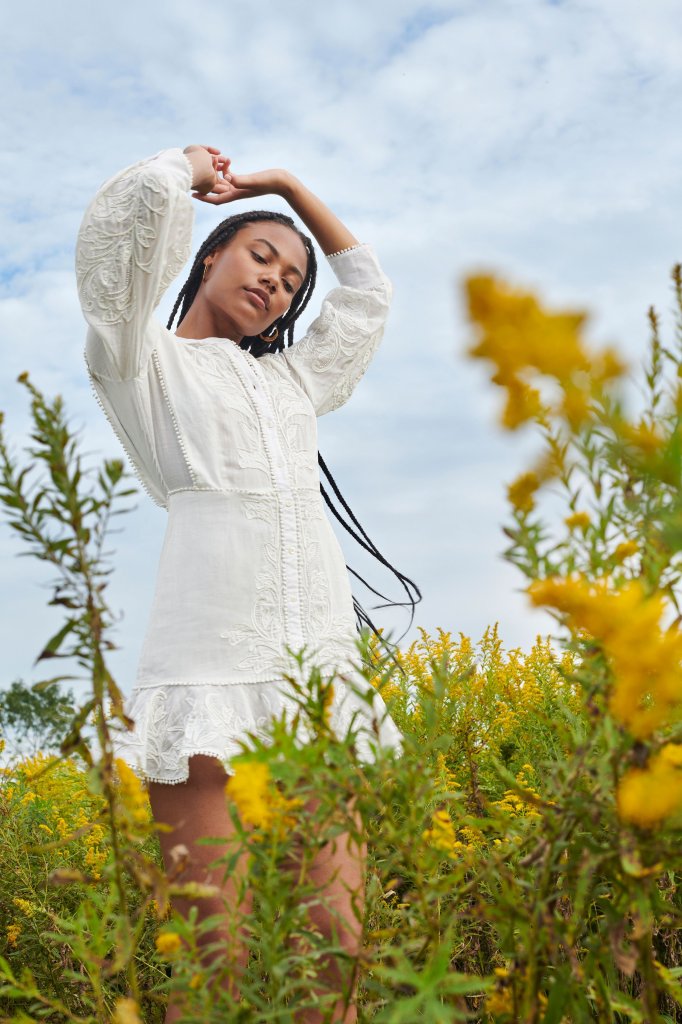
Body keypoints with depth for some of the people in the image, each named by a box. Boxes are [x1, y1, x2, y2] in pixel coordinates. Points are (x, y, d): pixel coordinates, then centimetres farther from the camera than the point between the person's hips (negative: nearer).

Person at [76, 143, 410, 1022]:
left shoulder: (291, 378, 30)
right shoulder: (141, 361, 14)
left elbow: (369, 294, 38)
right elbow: (147, 198, 2)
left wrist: (284, 184, 38)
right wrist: (197, 168, 23)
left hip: (323, 665, 5)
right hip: (209, 661, -5)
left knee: (338, 946, -3)